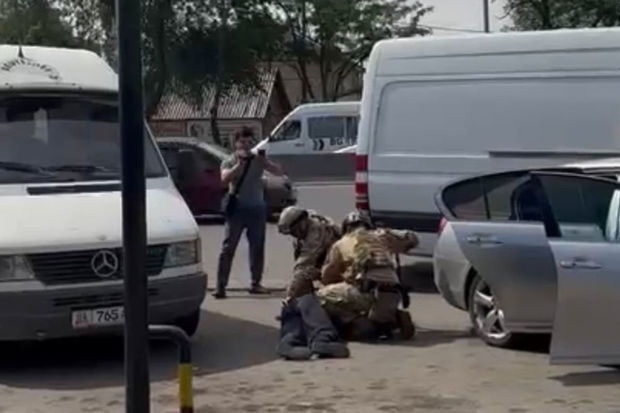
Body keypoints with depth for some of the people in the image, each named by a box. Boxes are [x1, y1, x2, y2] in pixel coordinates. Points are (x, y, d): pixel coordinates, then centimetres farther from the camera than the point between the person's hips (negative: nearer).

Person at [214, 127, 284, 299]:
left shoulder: (258, 160, 8)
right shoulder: (229, 162, 4)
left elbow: (279, 172, -2)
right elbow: (225, 178, -16)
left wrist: (265, 161, -17)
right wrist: (240, 164, -24)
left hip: (257, 207, 3)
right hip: (237, 208, -2)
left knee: (257, 247, 8)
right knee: (228, 247, -6)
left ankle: (256, 283, 18)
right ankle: (220, 286, -7)